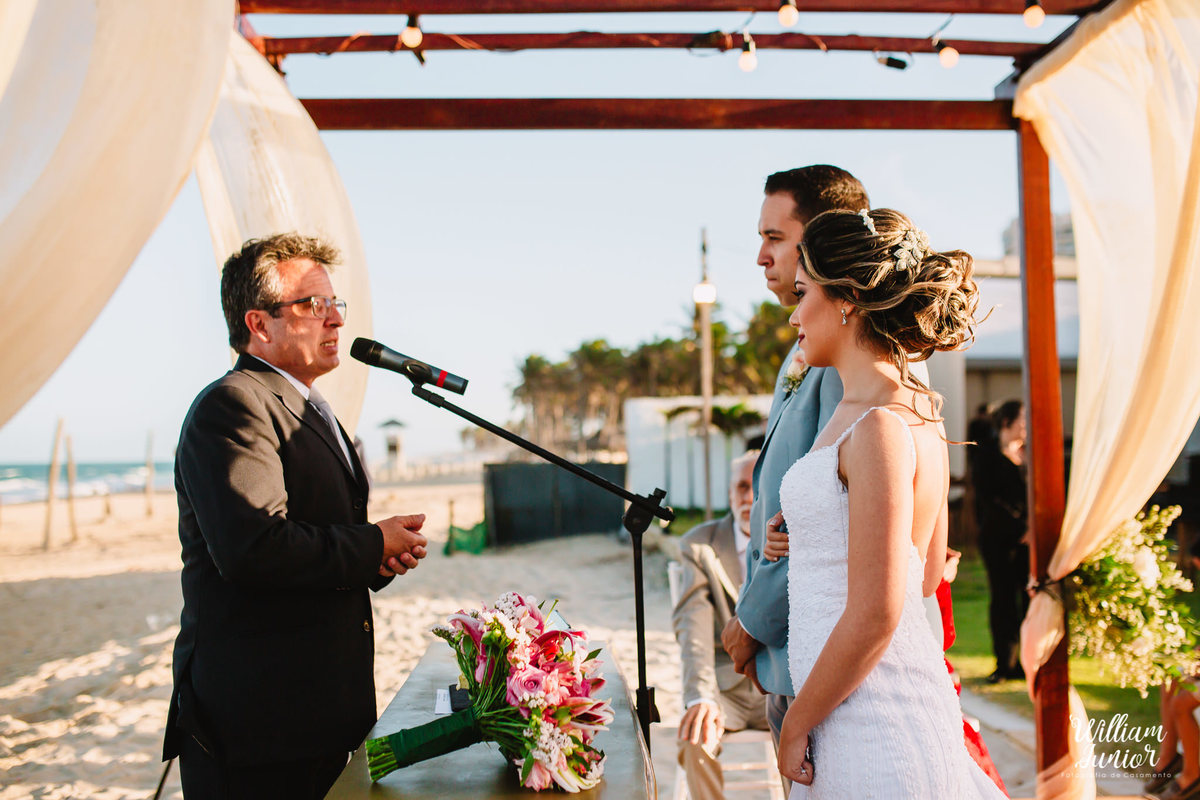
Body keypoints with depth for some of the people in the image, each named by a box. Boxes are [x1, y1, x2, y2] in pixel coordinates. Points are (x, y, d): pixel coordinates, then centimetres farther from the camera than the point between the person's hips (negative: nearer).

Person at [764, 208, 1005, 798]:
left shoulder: (880, 428, -20)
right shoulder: (918, 411, 9)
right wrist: (805, 541, 13)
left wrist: (797, 724, -11)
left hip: (872, 725, -9)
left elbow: (875, 614, -21)